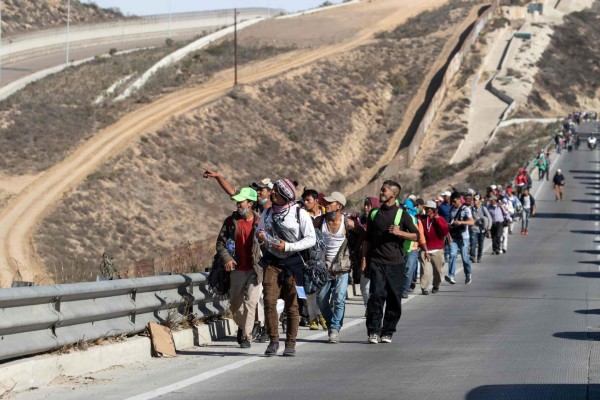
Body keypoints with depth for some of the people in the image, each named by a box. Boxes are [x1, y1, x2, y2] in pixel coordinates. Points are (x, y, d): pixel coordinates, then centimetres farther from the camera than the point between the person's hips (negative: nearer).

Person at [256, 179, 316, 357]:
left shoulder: (300, 214, -3)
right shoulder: (267, 213, 11)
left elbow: (311, 239, -4)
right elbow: (259, 231, 23)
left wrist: (287, 246, -14)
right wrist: (260, 237, -2)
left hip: (293, 262, -3)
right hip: (272, 262, 3)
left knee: (292, 305, 0)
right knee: (269, 301, -10)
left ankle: (290, 344, 7)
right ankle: (273, 341, -2)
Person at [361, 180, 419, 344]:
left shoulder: (402, 214, 4)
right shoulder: (374, 214, 13)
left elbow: (416, 236, 3)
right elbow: (367, 238, 19)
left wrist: (400, 233, -13)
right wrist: (364, 258, 10)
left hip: (395, 263, -1)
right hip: (376, 261, 1)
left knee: (394, 298, 1)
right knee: (377, 295, -13)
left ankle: (387, 332, 12)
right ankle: (373, 331, -9)